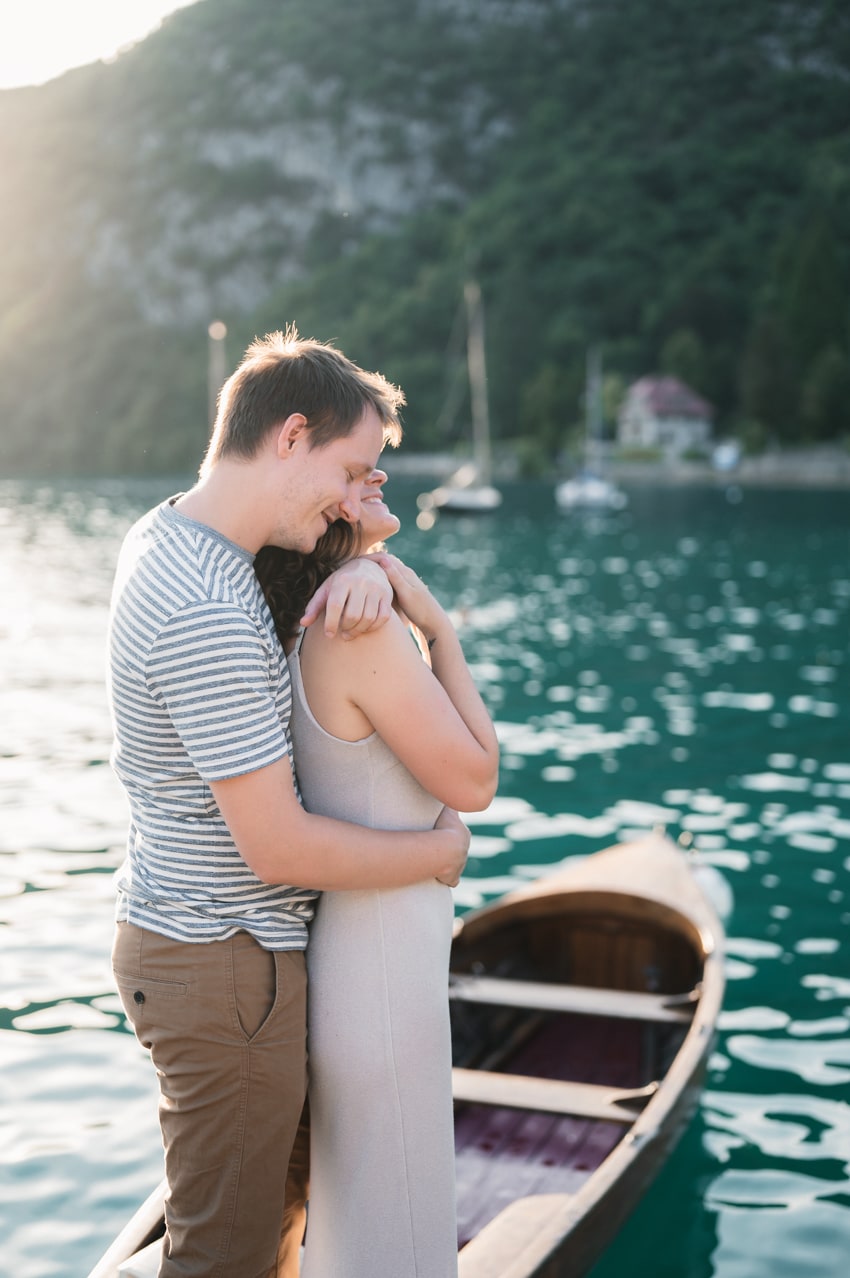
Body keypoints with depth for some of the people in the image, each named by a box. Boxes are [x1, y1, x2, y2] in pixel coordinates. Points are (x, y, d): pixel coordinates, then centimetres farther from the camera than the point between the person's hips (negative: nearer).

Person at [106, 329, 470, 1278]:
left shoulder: (165, 535, 2)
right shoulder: (210, 618, -28)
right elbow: (281, 848, -26)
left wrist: (363, 571, -9)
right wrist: (441, 850, -10)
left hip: (174, 930, 10)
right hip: (223, 967, -10)